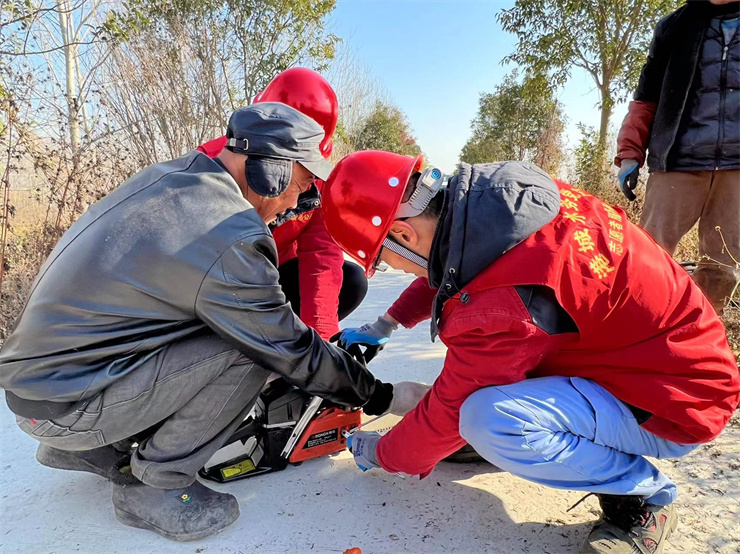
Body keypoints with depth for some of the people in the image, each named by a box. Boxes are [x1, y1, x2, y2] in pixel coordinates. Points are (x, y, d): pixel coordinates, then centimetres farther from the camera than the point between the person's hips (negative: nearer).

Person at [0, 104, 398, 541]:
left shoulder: (168, 176, 1)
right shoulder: (232, 241, -25)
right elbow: (294, 354, -15)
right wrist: (375, 394, 1)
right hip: (61, 403, -9)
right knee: (250, 351, -17)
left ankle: (86, 448, 19)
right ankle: (155, 485, 1)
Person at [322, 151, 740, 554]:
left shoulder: (500, 303, -34)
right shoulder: (498, 192, -9)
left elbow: (451, 410, -18)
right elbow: (447, 273, 12)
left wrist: (383, 455, 1)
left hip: (675, 401, -8)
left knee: (489, 421, -30)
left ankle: (646, 497, -4)